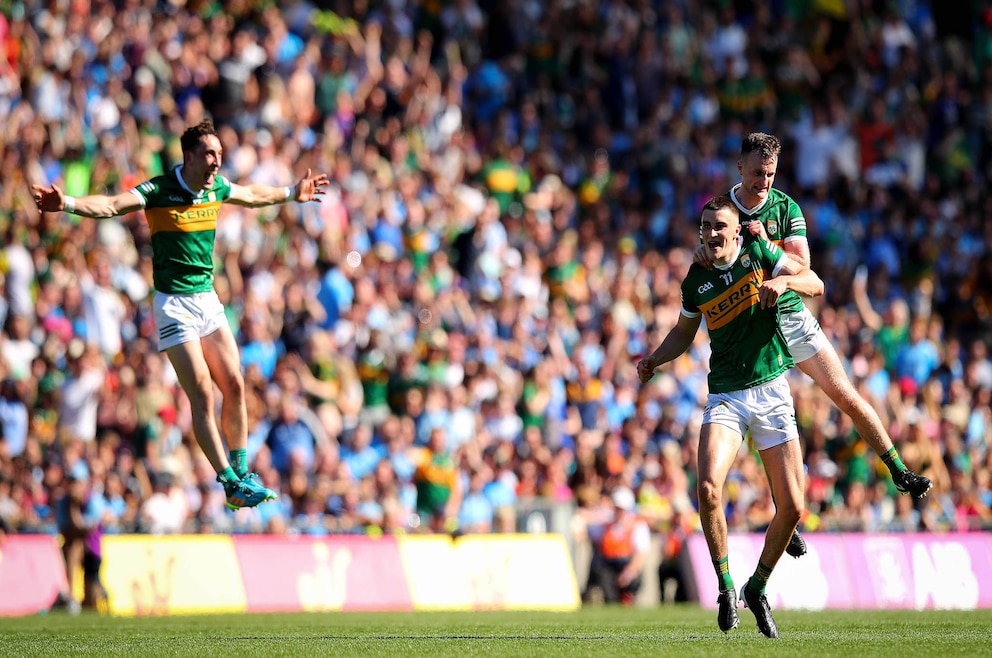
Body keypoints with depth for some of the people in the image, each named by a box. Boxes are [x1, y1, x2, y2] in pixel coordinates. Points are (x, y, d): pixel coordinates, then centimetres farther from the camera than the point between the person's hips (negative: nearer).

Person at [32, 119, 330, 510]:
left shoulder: (217, 187, 5)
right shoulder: (158, 191, -15)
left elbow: (253, 196, 27)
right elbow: (111, 205, -29)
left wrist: (292, 194, 40)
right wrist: (67, 204, -46)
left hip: (208, 300, 7)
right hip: (174, 305, -7)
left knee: (234, 386, 5)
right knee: (202, 396, -8)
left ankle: (242, 474, 18)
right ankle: (232, 485, -6)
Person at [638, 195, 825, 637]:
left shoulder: (759, 252, -1)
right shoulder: (695, 281, 3)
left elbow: (816, 285, 1)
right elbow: (683, 333, 19)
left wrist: (784, 281, -20)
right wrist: (653, 360, 1)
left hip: (772, 392, 0)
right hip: (725, 397, 0)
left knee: (791, 506, -4)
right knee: (708, 487, -25)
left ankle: (757, 588, 19)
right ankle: (725, 586, -8)